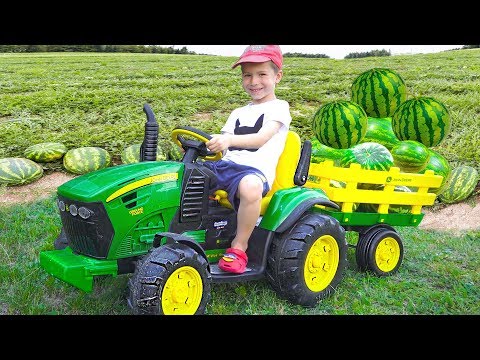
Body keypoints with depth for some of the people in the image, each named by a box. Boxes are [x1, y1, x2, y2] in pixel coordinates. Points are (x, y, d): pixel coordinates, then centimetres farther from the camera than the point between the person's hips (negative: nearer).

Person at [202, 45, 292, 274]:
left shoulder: (278, 108, 5)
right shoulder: (238, 114, 27)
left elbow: (261, 138, -13)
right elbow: (221, 145, 21)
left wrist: (230, 140, -31)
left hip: (255, 170, -7)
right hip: (226, 165, 7)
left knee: (250, 186, -41)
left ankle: (239, 246, -20)